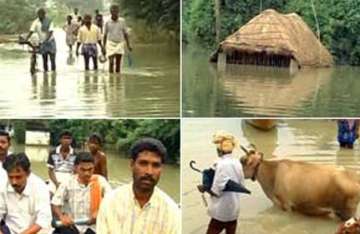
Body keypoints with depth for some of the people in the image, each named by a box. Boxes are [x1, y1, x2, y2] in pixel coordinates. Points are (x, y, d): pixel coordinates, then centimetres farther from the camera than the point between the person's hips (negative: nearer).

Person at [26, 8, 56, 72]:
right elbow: (31, 31, -9)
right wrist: (26, 39, -22)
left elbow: (51, 32, -19)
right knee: (44, 60, 7)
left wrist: (46, 40, -32)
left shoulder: (49, 21, -10)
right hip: (42, 43, 2)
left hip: (50, 42, -2)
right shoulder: (36, 22, -3)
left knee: (52, 59, -3)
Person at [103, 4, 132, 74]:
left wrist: (128, 45, 2)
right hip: (110, 43, -1)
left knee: (118, 63, 3)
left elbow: (125, 33, 5)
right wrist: (104, 47, 4)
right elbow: (105, 35, 6)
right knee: (111, 62, -9)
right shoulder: (107, 22, -1)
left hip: (120, 43, 1)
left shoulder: (122, 21, 0)